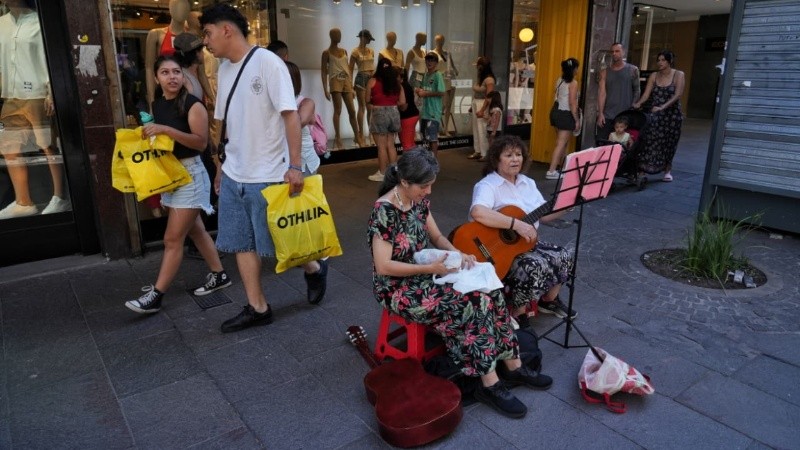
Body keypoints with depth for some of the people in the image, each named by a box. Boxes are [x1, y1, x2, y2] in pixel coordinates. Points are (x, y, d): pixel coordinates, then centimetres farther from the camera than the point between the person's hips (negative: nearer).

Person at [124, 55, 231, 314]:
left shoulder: (193, 105, -13)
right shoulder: (157, 105, 10)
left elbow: (201, 142, -22)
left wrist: (166, 129, -27)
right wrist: (146, 133, 5)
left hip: (189, 174, -8)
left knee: (173, 239, -4)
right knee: (194, 230, 15)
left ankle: (155, 297, 3)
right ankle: (219, 275, 29)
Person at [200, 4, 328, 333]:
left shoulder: (267, 61, -11)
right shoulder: (224, 69, 10)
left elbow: (291, 114, -16)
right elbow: (231, 124, 15)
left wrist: (294, 166, -20)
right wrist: (224, 166, 17)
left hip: (268, 175, -7)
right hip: (234, 175, 7)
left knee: (279, 243, 4)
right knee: (242, 243, 10)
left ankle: (315, 269, 32)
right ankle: (257, 308, 23)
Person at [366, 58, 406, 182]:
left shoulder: (373, 81, -5)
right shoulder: (397, 83, 6)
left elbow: (367, 100, 0)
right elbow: (402, 103, 5)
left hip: (379, 114, -4)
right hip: (394, 113, 4)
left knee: (381, 146, 2)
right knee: (390, 145, 14)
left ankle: (382, 173, 8)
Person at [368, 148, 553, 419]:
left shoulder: (419, 200, 2)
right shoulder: (384, 211, -22)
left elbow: (437, 237, 12)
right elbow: (383, 267, -23)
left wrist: (457, 254, -8)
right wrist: (430, 269, -22)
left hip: (425, 274, 7)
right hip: (398, 288, -7)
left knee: (489, 291, -12)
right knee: (474, 303, -24)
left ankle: (513, 366, -2)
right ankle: (489, 384, -13)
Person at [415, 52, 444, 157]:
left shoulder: (438, 75, -9)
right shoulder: (425, 75, 13)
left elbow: (441, 93, -17)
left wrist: (426, 93, -14)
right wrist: (419, 91, 1)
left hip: (434, 112, -8)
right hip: (425, 111, 8)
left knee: (433, 137, -7)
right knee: (426, 137, 13)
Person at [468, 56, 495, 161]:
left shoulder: (489, 79, -15)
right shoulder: (480, 77, 10)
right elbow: (476, 93, 12)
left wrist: (482, 110, -23)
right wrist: (473, 106, 12)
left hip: (483, 105, -9)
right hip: (476, 104, 9)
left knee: (482, 130, -6)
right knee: (476, 129, 12)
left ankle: (485, 154, 2)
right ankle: (478, 151, 22)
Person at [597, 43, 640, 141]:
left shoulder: (633, 70, 5)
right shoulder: (605, 72, 6)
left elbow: (637, 90, 9)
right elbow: (602, 93, -2)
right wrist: (600, 113, -9)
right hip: (607, 115, 1)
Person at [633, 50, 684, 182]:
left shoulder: (679, 75, -2)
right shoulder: (654, 76, 7)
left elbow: (677, 95, -14)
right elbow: (646, 94, -1)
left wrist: (663, 107, -29)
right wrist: (638, 103, -22)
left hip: (672, 114, -2)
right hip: (656, 114, 2)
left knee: (669, 143, 7)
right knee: (650, 141, -8)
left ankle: (667, 171, 22)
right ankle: (642, 171, -10)